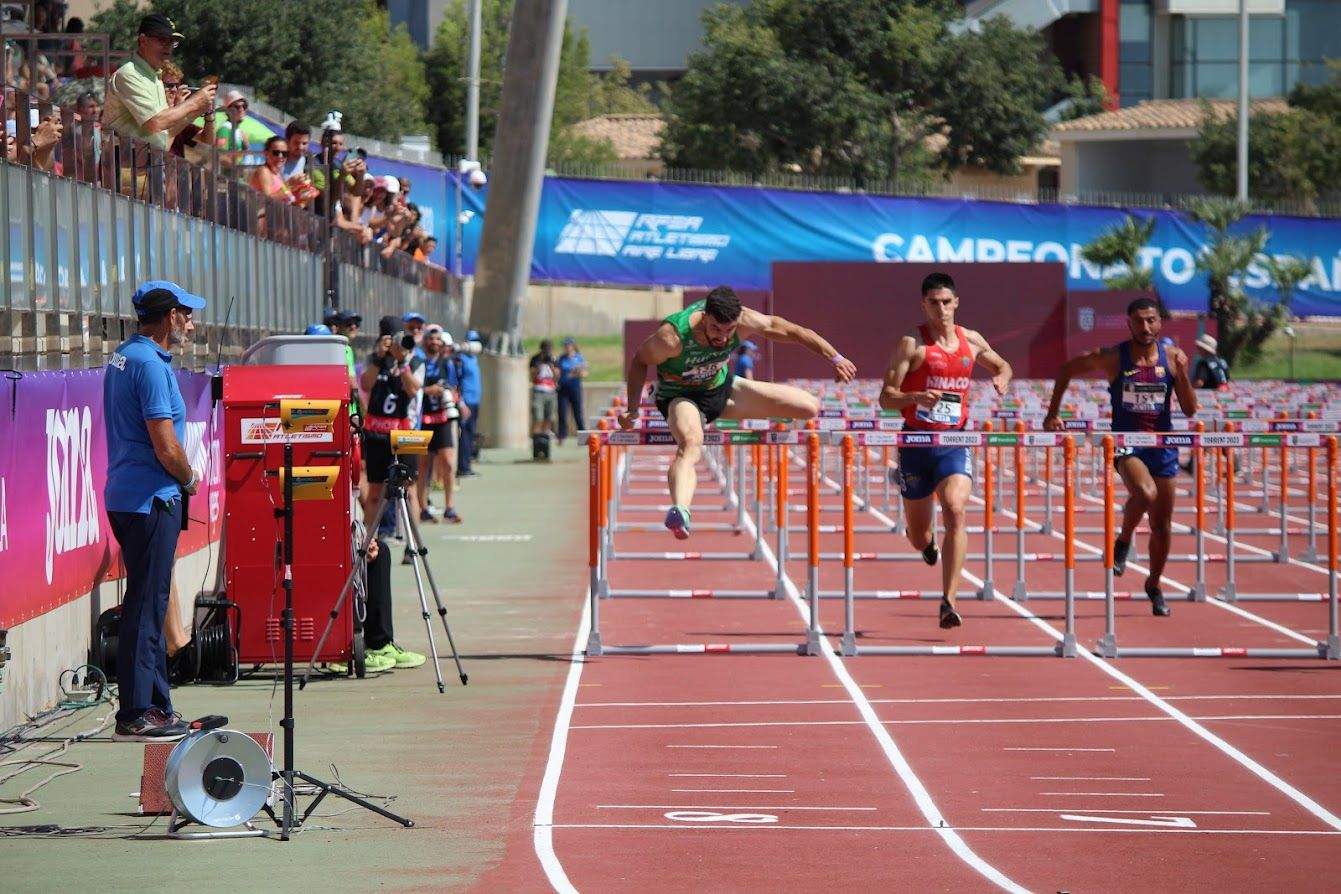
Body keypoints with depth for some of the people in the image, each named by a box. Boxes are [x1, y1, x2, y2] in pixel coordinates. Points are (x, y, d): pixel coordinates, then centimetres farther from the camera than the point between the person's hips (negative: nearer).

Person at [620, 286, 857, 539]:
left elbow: (793, 331, -11)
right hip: (680, 397, -5)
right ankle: (680, 511, -64)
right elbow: (639, 362, -15)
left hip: (723, 387, 5)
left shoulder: (744, 322, -24)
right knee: (690, 443, -42)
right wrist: (632, 409, -19)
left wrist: (836, 359, -9)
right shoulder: (673, 337, -34)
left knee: (811, 407, -1)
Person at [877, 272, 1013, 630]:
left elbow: (1002, 365, 27)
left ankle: (949, 601, -27)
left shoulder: (971, 341, 7)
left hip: (954, 442, 1)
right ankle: (927, 540, 49)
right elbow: (886, 398, -8)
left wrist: (1002, 378, 3)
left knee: (956, 511, -24)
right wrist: (916, 397, -27)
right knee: (918, 540, 8)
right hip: (917, 442, -1)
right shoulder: (912, 344, -5)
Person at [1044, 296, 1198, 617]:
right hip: (1126, 444, -3)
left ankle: (1154, 585, 31)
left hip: (1162, 446, 3)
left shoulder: (1171, 359, 0)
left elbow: (1190, 410, -1)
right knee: (1145, 493, -34)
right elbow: (1066, 370, 9)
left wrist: (1182, 373, -16)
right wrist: (1052, 414, 5)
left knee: (1162, 525, 8)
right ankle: (1123, 541, -5)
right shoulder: (1112, 359, -5)